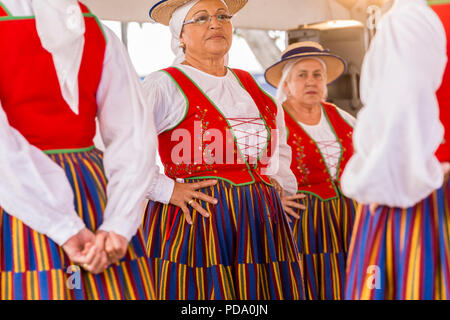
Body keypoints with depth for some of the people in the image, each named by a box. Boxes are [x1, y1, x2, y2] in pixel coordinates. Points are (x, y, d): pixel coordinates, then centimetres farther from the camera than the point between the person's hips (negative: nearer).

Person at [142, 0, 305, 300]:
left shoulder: (252, 86, 18)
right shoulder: (165, 85, -3)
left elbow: (280, 149, 34)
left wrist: (280, 186, 18)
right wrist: (166, 190, -15)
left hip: (261, 224, 6)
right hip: (194, 222, -5)